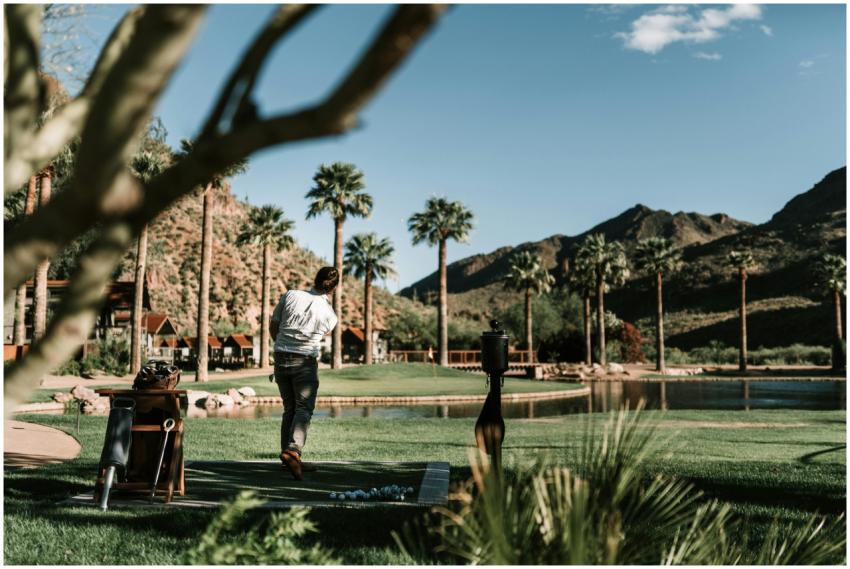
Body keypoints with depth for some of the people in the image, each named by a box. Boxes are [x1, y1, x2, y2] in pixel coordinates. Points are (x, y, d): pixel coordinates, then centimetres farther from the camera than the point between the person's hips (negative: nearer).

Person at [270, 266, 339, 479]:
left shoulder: (290, 296, -2)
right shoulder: (329, 314, -5)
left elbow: (273, 326, 8)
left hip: (281, 358, 4)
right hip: (305, 362, -4)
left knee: (289, 409, 13)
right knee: (304, 409, -2)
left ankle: (289, 459, 16)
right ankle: (293, 451, -24)